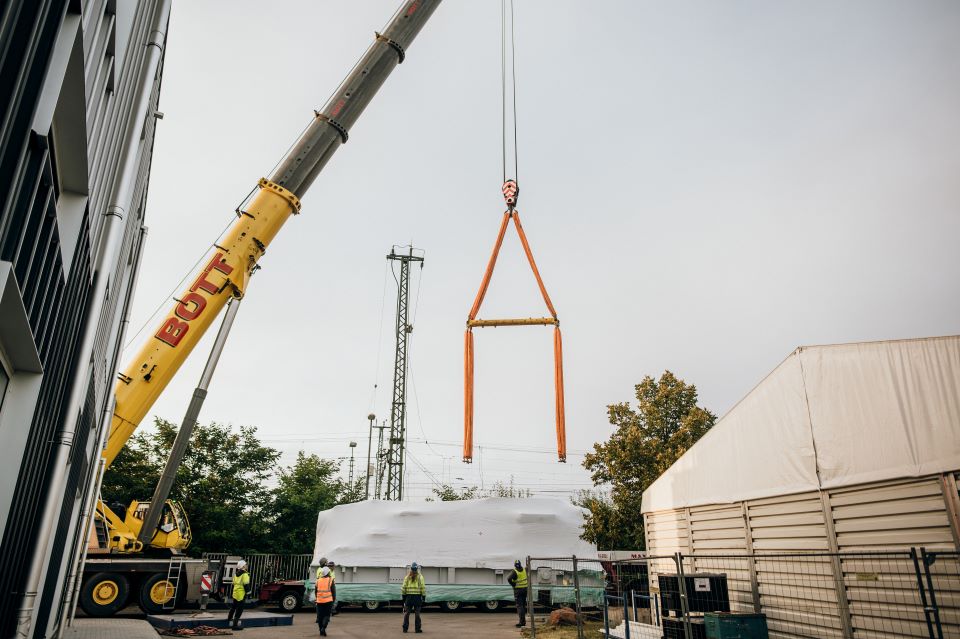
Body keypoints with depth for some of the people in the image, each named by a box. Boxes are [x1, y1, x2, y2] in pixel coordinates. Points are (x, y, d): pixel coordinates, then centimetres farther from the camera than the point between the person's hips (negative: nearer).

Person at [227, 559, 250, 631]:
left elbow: (234, 583, 18)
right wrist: (246, 593, -11)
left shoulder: (236, 574, 11)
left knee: (233, 606, 28)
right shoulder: (245, 574, -16)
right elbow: (246, 585, -20)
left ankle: (229, 619, 47)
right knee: (239, 609, -3)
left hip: (235, 593, 9)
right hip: (241, 594, -8)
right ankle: (235, 625, -4)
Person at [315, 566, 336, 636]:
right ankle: (323, 628, -14)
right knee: (326, 615, 5)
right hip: (328, 601, -3)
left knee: (320, 616, 12)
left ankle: (321, 631, 14)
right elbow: (333, 591, -3)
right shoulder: (331, 580, -4)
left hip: (319, 601, 3)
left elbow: (316, 591, 15)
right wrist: (333, 600, 8)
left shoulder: (318, 580, 6)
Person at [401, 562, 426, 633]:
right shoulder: (420, 577, -2)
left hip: (409, 596, 2)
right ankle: (417, 629, 4)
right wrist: (424, 596, 0)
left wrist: (403, 595, 10)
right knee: (417, 613, 3)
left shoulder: (407, 577, 5)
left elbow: (403, 587, 3)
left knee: (406, 613, 10)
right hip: (417, 597, -2)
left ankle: (405, 628, 12)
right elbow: (423, 588, -6)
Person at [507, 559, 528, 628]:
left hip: (518, 590, -6)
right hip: (525, 589, 6)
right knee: (523, 605, 16)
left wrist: (513, 584, -15)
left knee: (519, 605, -3)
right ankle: (523, 621, 21)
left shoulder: (515, 572, -17)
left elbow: (509, 579, -30)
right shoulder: (524, 570, 0)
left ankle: (522, 621, -11)